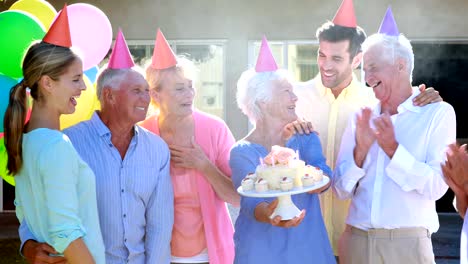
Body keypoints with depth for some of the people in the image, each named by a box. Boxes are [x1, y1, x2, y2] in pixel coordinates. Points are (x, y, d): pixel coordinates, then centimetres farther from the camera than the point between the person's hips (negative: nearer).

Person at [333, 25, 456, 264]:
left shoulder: (438, 113, -2)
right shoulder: (361, 118, 7)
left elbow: (436, 187, -10)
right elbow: (341, 190, 3)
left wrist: (392, 148, -17)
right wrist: (360, 150, -11)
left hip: (407, 243, -3)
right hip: (356, 240, 3)